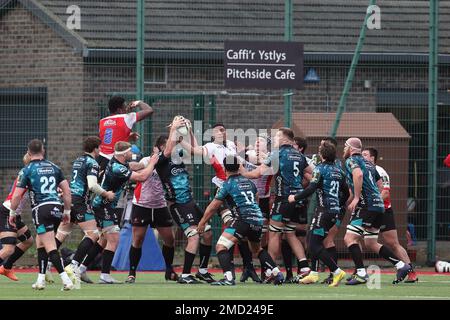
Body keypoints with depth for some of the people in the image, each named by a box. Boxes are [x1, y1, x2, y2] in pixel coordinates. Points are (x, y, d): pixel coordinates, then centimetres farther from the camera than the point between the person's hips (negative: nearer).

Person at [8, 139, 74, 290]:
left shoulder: (27, 170, 1)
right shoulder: (53, 167, 14)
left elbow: (17, 195, -1)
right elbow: (67, 190, 12)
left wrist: (12, 213, 14)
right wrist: (67, 211, 20)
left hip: (41, 209, -5)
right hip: (56, 207, 5)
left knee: (50, 247, -10)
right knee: (40, 242, 21)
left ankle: (65, 279, -23)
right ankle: (41, 279, 17)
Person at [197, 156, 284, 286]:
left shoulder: (227, 184, 1)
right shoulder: (249, 182, 19)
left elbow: (213, 207, 4)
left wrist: (202, 223, 16)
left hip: (244, 219, -7)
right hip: (258, 218, 7)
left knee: (221, 246, -9)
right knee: (257, 248, 31)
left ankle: (228, 278, -27)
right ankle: (276, 274, 28)